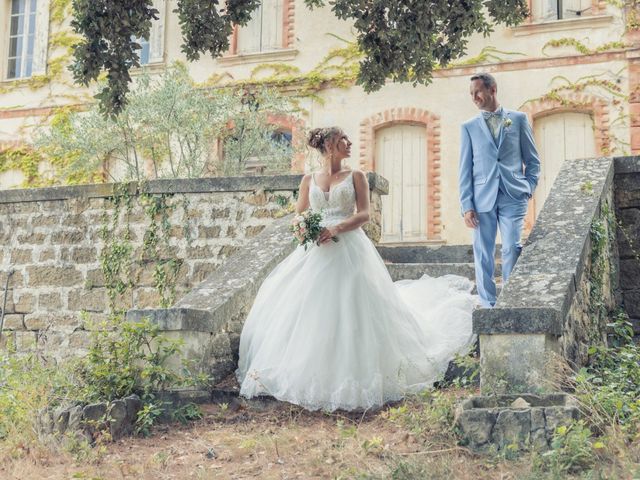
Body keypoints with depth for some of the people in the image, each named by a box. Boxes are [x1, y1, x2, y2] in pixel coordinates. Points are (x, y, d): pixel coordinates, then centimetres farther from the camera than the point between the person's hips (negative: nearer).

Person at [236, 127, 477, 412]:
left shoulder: (355, 176, 7)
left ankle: (350, 375, 4)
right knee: (306, 310, -4)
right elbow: (299, 216, 13)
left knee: (349, 314, -8)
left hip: (348, 251, -2)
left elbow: (364, 214, -2)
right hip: (315, 253, 3)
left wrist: (336, 228, -17)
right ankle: (307, 372, 9)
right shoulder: (309, 180, 13)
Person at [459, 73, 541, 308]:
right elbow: (465, 170, 8)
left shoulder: (518, 119, 10)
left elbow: (532, 160, 13)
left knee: (512, 250, -10)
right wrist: (467, 206, 0)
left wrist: (528, 189, 1)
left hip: (513, 197, -1)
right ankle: (488, 305, 8)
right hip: (482, 199, 1)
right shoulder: (469, 127, 11)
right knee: (483, 254, 1)